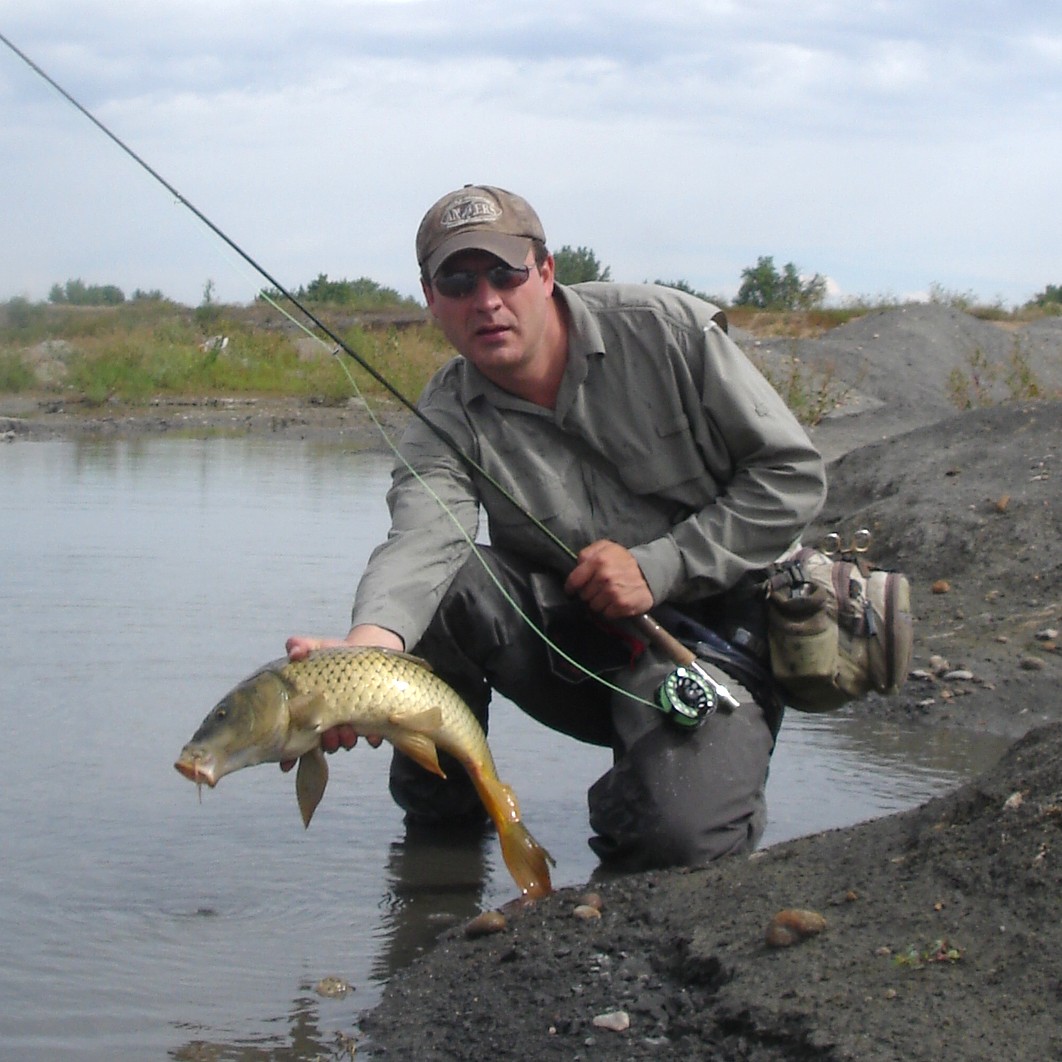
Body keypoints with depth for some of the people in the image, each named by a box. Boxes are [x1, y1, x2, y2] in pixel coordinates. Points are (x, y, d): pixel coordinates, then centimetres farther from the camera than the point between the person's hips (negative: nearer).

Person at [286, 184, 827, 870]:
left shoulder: (670, 331, -11)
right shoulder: (446, 422, -7)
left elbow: (794, 475, -8)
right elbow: (421, 537, -29)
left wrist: (660, 567, -16)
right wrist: (370, 647, -51)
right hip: (577, 648, 3)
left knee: (674, 833, -29)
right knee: (436, 581, -23)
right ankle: (442, 804, 2)